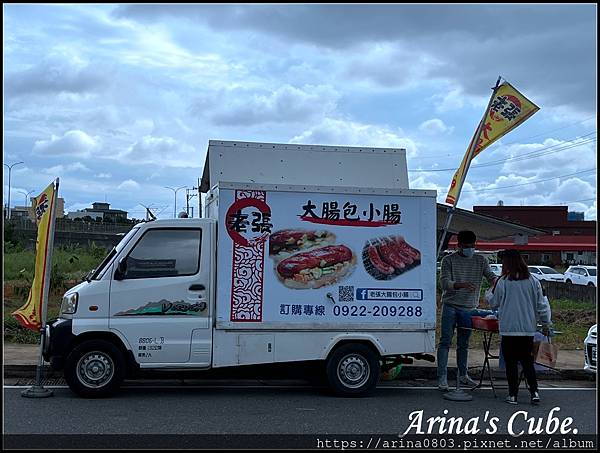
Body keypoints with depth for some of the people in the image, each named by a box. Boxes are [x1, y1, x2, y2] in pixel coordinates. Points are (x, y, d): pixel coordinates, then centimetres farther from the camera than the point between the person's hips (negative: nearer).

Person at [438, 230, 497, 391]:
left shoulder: (480, 260, 9)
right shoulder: (449, 260, -2)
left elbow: (490, 276, 1)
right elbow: (444, 283, -11)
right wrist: (462, 284, -29)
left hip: (469, 308, 3)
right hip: (450, 306, -3)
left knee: (464, 343, 13)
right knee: (446, 341, -5)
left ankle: (463, 375, 24)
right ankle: (442, 377, -5)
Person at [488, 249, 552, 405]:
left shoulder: (503, 282, -8)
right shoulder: (533, 281, 2)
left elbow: (494, 303, 4)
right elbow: (542, 305, 5)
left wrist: (491, 291, 23)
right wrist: (546, 324, 15)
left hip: (508, 329, -4)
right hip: (528, 329, 4)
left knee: (511, 363, 5)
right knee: (527, 362, 14)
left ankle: (513, 395, 9)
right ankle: (534, 392, 4)